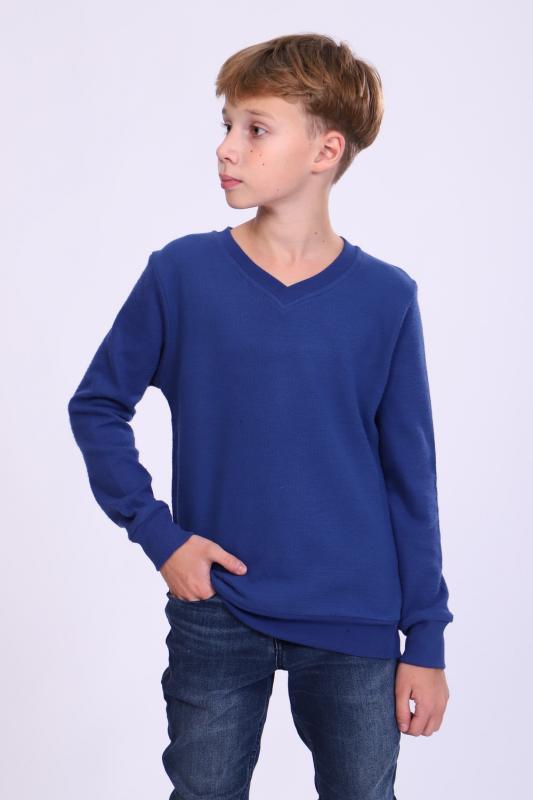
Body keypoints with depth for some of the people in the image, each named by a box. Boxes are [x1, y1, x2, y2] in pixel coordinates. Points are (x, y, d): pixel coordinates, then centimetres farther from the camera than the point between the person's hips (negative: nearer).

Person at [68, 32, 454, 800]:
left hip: (355, 629, 0)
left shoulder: (386, 298, -4)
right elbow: (97, 406, 5)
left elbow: (410, 479, 0)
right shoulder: (180, 273, -5)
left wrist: (426, 639, 0)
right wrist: (156, 531, -7)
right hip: (215, 618, 0)